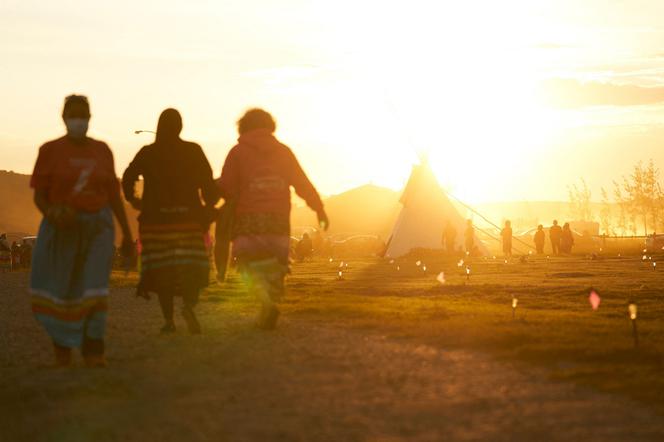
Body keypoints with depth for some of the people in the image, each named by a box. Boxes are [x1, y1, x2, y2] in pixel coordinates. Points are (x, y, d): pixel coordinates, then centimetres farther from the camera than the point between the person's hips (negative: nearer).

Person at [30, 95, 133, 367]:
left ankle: (93, 351, -6)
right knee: (60, 291, 3)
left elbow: (113, 194, 11)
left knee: (94, 288, -10)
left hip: (97, 227, 1)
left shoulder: (102, 151, 6)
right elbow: (39, 195, -2)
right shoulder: (50, 151, -3)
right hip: (62, 228, -1)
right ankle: (62, 344, 26)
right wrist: (50, 213, -23)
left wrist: (127, 232, 11)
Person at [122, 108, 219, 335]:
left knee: (161, 269, 8)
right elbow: (208, 182, -5)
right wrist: (209, 207, 4)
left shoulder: (147, 153, 1)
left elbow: (128, 178, -6)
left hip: (156, 219, 0)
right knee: (192, 268, 3)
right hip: (188, 218, 0)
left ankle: (168, 319, 3)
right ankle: (189, 305, -25)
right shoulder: (193, 151, 0)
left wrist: (133, 201, 10)